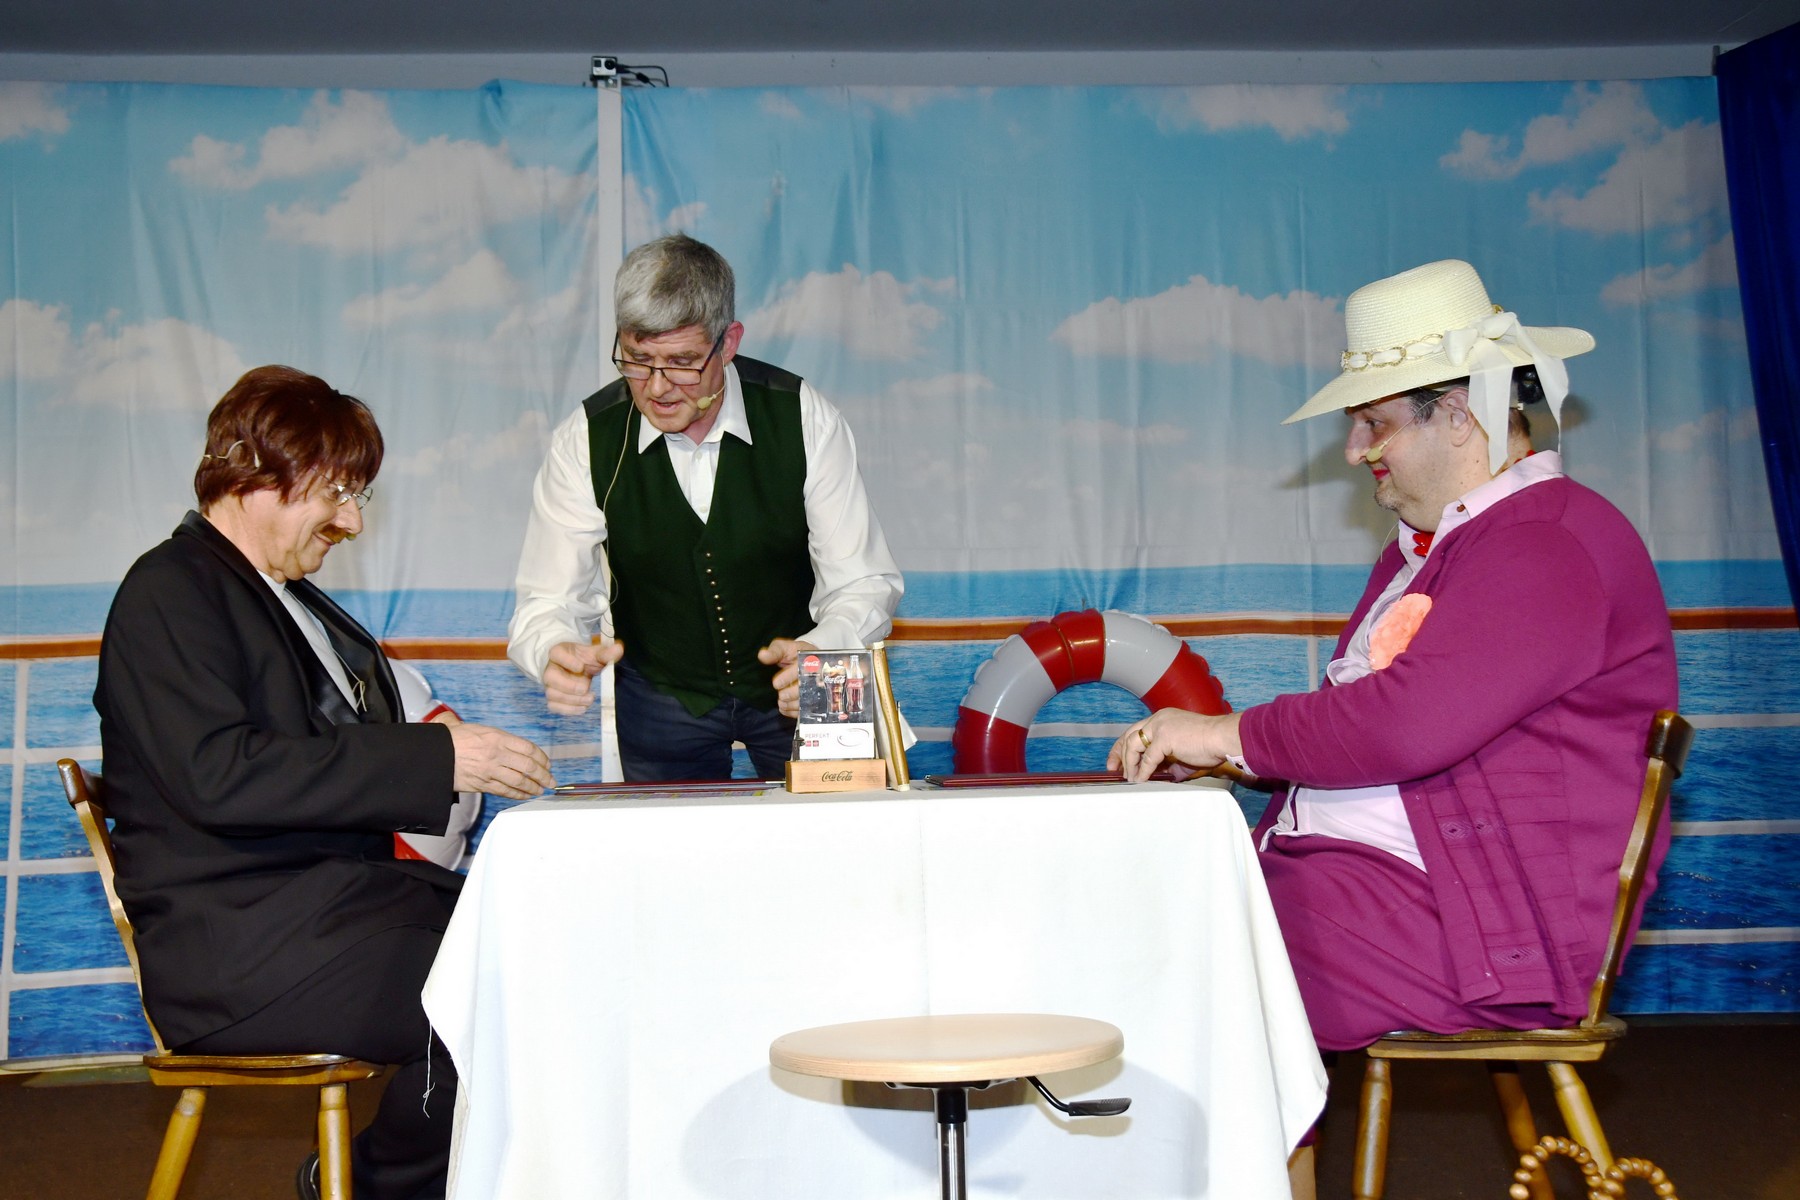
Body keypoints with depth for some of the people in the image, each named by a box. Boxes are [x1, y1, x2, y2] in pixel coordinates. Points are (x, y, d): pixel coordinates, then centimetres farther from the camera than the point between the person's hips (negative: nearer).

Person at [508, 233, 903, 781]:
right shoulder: (586, 439, -11)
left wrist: (822, 654, -34)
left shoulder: (803, 418, -13)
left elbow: (864, 583, -12)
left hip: (793, 691, -1)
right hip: (661, 700, 1)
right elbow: (548, 604, -11)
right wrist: (556, 655, -35)